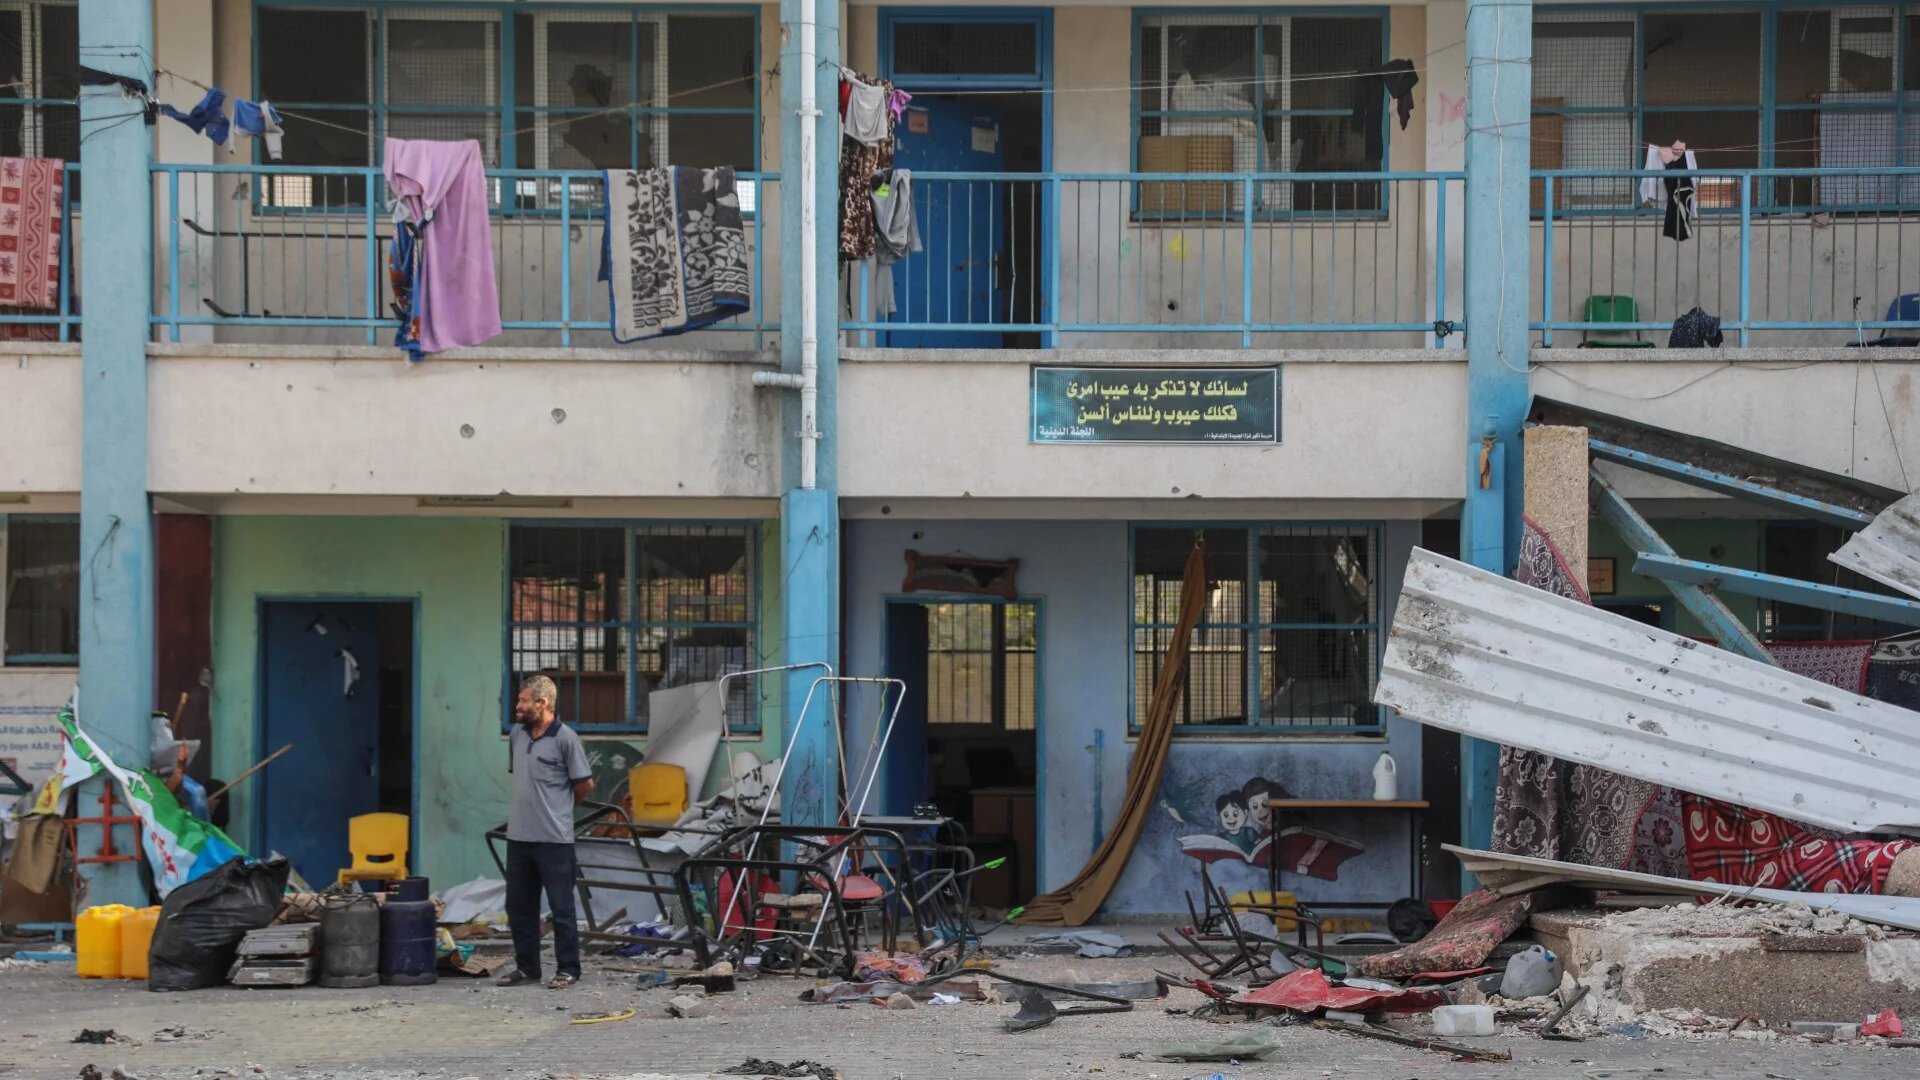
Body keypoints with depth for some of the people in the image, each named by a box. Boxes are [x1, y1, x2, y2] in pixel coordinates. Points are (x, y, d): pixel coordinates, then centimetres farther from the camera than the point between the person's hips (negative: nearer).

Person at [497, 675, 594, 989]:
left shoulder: (565, 738, -11)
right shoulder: (517, 734, 9)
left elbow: (585, 784, -6)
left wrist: (560, 807, 8)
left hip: (554, 838, -7)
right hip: (518, 836, 7)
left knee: (561, 907, 0)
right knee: (519, 907, 12)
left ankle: (568, 969, 7)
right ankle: (526, 967, 21)